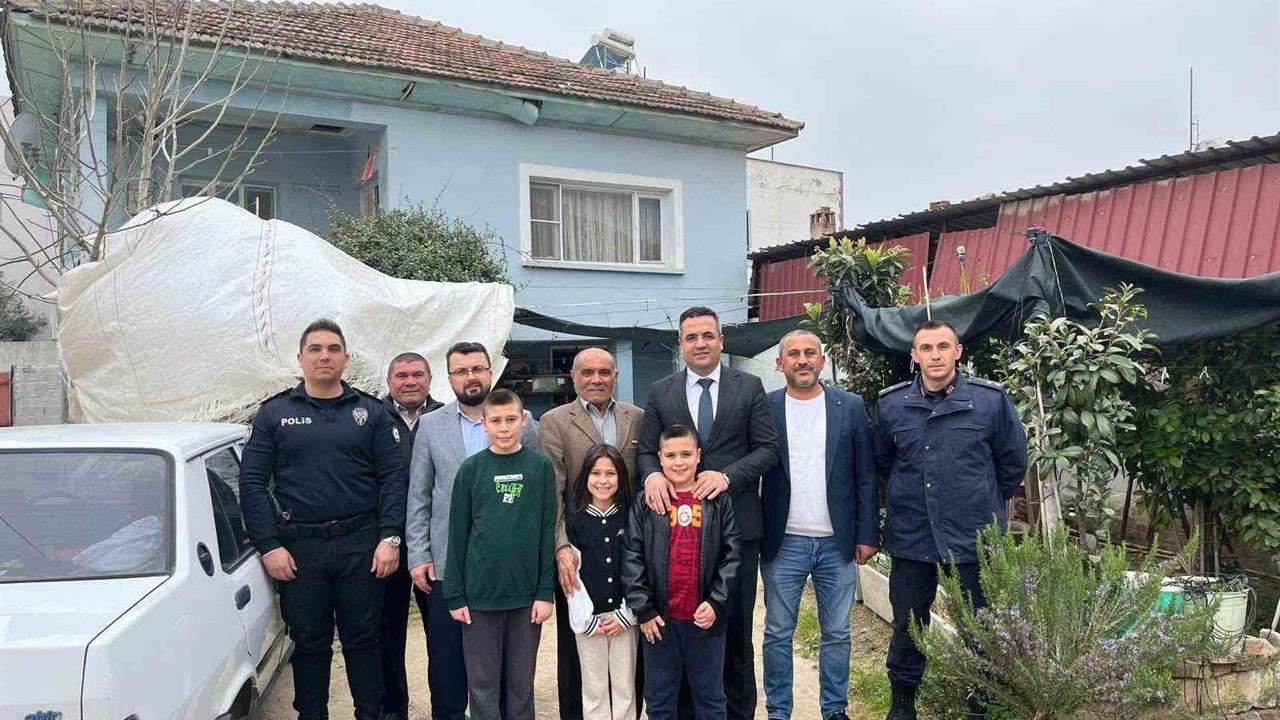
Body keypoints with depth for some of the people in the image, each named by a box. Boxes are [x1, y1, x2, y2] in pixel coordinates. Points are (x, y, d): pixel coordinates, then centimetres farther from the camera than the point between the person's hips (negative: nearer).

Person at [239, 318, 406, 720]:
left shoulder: (371, 412, 6)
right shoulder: (274, 414, 6)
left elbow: (393, 477, 2)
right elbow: (252, 483, 3)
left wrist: (390, 537, -7)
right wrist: (269, 546, -5)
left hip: (361, 546, 0)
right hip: (299, 549, 0)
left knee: (363, 640, 8)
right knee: (309, 644, 11)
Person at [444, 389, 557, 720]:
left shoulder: (541, 466, 0)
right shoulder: (471, 469, 0)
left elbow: (547, 531, 0)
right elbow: (458, 535, 1)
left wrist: (545, 591, -4)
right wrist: (455, 595, -1)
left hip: (526, 595, 0)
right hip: (480, 595, 0)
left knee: (521, 683, 12)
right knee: (482, 684, 9)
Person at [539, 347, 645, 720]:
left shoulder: (638, 418, 8)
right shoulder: (553, 422, -2)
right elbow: (551, 492, -9)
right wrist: (561, 546, -19)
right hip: (577, 555, -3)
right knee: (576, 650, 11)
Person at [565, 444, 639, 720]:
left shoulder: (629, 518, 0)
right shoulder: (574, 521, -2)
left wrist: (626, 614, -6)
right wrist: (587, 619, -7)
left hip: (624, 617, 1)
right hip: (588, 618, 0)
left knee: (624, 686, 7)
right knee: (594, 688, 8)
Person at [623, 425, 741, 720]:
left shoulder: (718, 502, -1)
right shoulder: (645, 503, -1)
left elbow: (731, 556, -2)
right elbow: (633, 559, -3)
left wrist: (716, 602, -10)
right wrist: (643, 610, -7)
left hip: (706, 618, 0)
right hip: (659, 618, 0)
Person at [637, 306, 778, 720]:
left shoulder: (749, 387, 2)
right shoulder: (660, 392, 6)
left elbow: (767, 448, -1)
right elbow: (646, 450, 4)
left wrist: (727, 475, -16)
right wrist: (652, 474, -18)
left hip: (736, 521, -1)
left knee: (736, 626, 11)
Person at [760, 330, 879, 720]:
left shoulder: (851, 406, 2)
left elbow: (866, 476, 4)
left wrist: (867, 534, 1)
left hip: (838, 542, 1)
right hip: (782, 542, -1)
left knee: (837, 633, 12)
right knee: (777, 634, 9)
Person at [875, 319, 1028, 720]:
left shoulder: (991, 400, -6)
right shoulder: (890, 404, -1)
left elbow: (1013, 461, 6)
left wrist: (985, 502, 12)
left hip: (973, 536, -1)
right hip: (911, 536, 2)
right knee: (907, 625, 13)